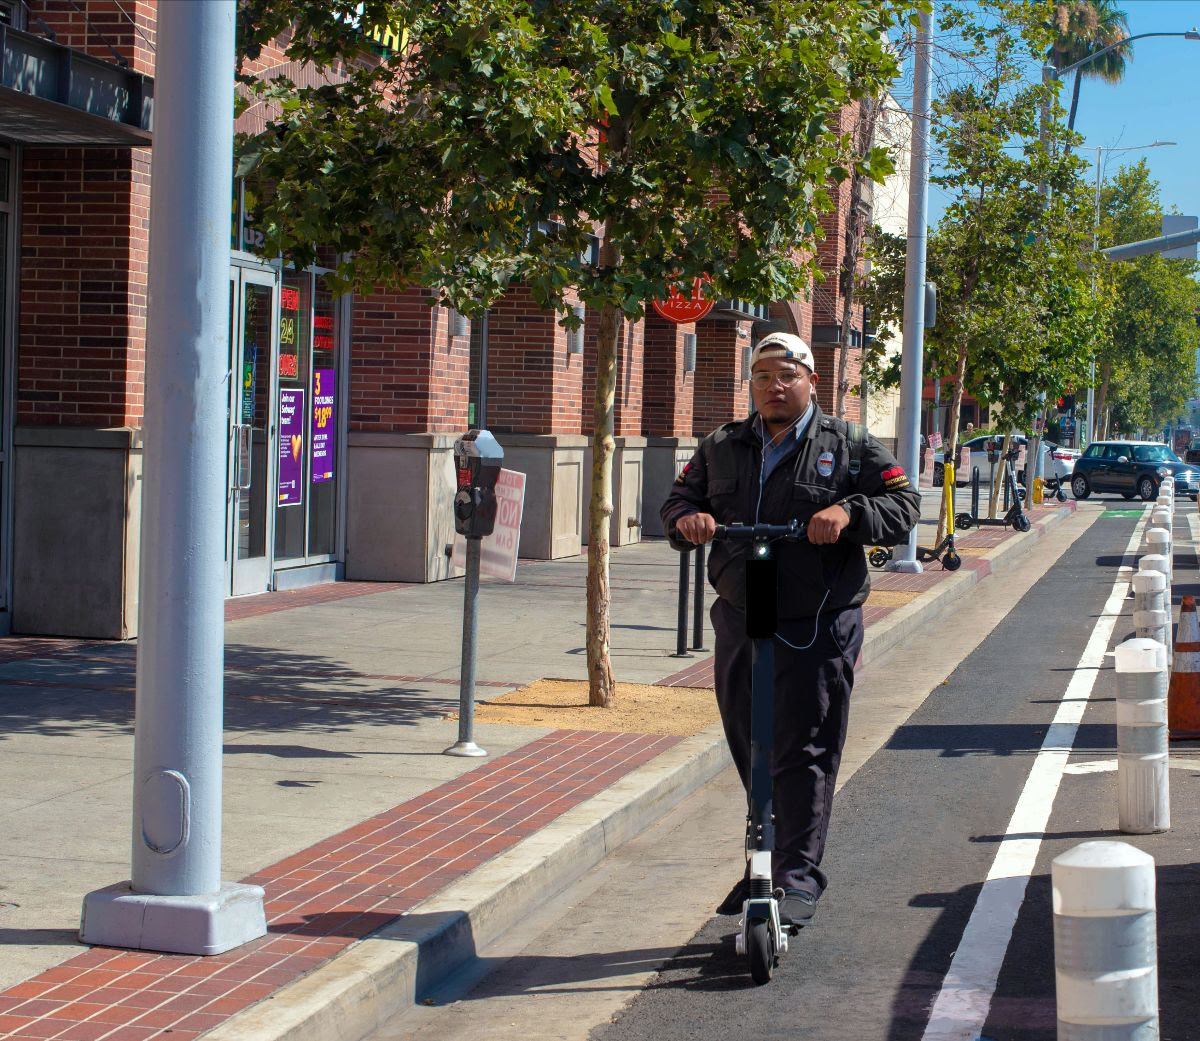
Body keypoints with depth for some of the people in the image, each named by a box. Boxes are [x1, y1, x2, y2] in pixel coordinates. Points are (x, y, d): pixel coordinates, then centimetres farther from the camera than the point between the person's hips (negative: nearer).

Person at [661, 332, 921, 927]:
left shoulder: (849, 447, 2)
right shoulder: (720, 449, 14)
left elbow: (902, 505, -2)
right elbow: (678, 502, 15)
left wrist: (849, 513, -21)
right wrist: (687, 520, -9)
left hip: (816, 627, -5)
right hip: (738, 622, 5)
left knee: (805, 753, -6)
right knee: (749, 749, 13)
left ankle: (799, 877, -3)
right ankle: (764, 862, 27)